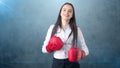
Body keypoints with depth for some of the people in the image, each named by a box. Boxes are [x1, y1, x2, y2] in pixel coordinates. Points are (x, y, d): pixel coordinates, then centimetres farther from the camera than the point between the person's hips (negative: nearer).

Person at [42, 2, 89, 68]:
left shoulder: (77, 29, 0)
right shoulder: (52, 28, 1)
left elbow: (84, 48, 0)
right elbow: (44, 48, 2)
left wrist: (83, 53, -22)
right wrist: (50, 47, -19)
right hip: (57, 63, 0)